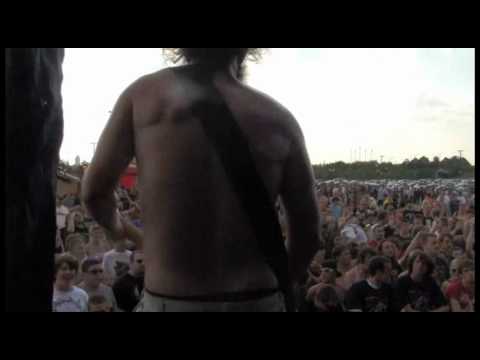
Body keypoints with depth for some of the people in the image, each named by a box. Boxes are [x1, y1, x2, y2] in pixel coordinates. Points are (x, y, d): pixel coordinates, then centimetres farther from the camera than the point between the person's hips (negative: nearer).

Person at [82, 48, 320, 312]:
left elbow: (94, 191, 0)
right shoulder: (279, 118, -1)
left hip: (171, 301, -1)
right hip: (257, 300, 1)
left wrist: (116, 227, 23)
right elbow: (307, 234, 2)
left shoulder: (145, 93, -3)